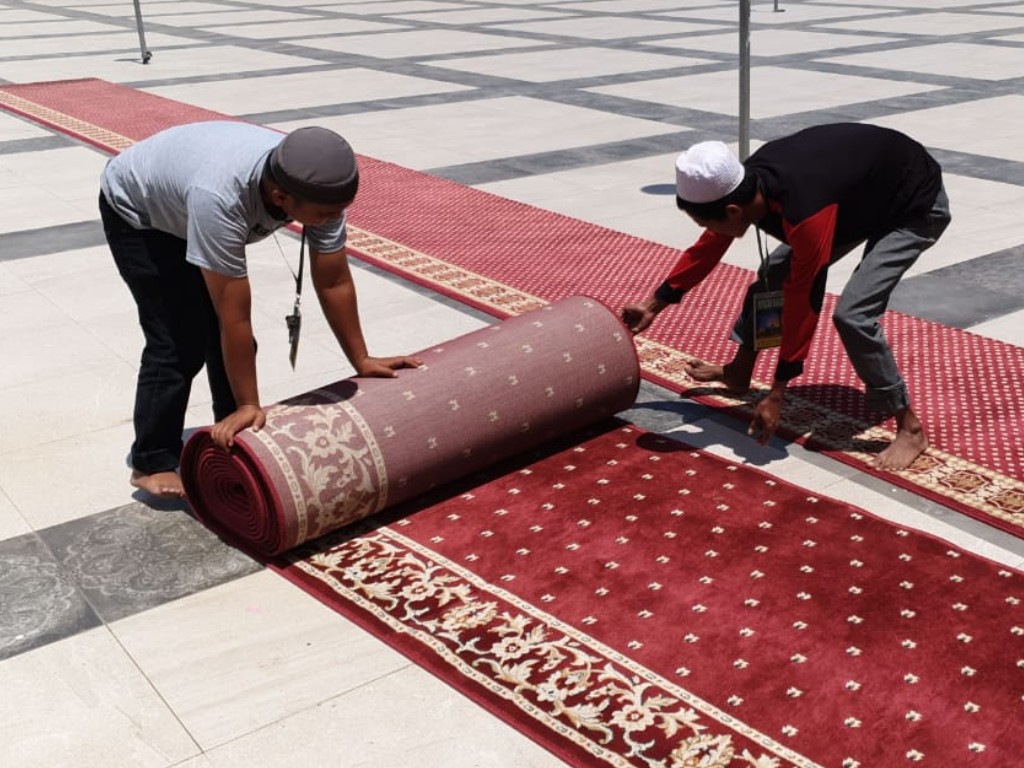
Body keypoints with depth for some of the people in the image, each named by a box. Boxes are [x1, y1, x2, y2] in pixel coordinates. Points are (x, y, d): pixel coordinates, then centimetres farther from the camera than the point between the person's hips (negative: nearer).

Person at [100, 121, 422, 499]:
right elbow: (234, 315, -39)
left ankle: (235, 440, 18)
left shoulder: (317, 185, -29)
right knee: (178, 340, -12)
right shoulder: (220, 197, -47)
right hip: (135, 211, -6)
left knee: (223, 333, 2)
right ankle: (152, 462, 2)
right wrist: (248, 405, -31)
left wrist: (361, 360, -9)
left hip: (182, 206, 6)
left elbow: (334, 281, -15)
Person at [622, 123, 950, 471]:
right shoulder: (749, 183, -16)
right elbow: (708, 249, 1)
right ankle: (738, 372, 29)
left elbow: (802, 302, -33)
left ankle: (910, 428, -7)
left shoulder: (805, 215, -41)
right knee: (774, 274, 9)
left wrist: (776, 395, -26)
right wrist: (653, 306, 9)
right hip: (859, 195, 8)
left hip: (916, 206, -8)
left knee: (853, 314, -21)